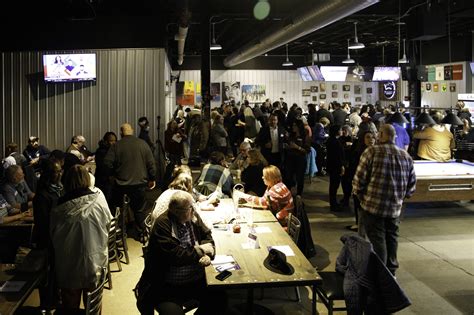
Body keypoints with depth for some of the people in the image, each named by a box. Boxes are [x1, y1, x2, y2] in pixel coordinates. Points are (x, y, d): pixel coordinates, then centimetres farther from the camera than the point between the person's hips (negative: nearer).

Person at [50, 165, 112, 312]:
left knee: (70, 305, 20)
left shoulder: (59, 209, -16)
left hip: (68, 268, 0)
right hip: (95, 263, 1)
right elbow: (108, 223, -4)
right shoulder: (98, 199, -16)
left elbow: (53, 236, -4)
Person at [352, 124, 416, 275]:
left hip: (373, 206, -4)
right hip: (395, 208, 5)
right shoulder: (406, 156, 5)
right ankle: (391, 271, 29)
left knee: (377, 240, 3)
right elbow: (412, 184, 11)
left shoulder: (372, 152, -11)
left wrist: (360, 195, 6)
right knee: (392, 239, 17)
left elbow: (359, 178, -11)